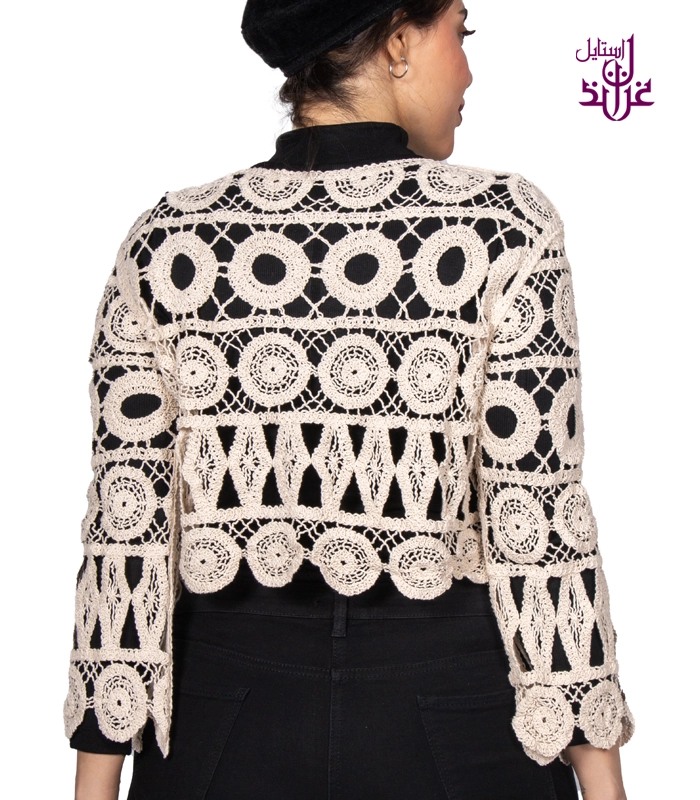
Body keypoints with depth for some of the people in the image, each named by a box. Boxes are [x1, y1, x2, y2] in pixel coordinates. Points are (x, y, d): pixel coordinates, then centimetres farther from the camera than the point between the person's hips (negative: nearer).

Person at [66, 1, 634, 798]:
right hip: (446, 709, -2)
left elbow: (126, 530, -4)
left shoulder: (167, 242, -4)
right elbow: (539, 518, -13)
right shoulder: (502, 225, -12)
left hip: (226, 717, 3)